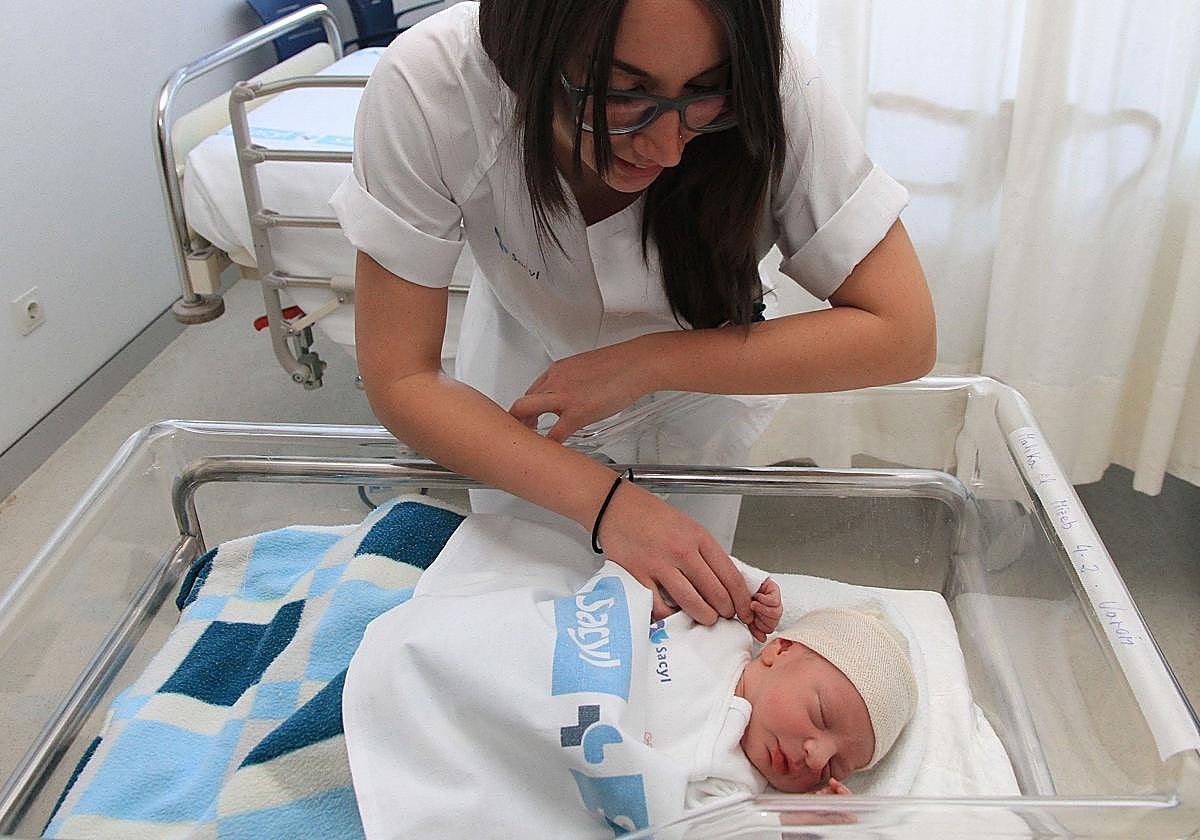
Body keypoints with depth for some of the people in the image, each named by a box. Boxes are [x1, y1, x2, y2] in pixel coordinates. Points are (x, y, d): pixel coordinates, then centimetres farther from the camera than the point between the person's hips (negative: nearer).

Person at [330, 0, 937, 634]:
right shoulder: (427, 85, -36)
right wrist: (606, 503, -40)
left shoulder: (773, 87, -35)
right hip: (524, 357, 1)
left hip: (713, 368, 0)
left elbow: (903, 334, -30)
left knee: (689, 594, 16)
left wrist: (650, 363, -33)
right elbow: (400, 379, -30)